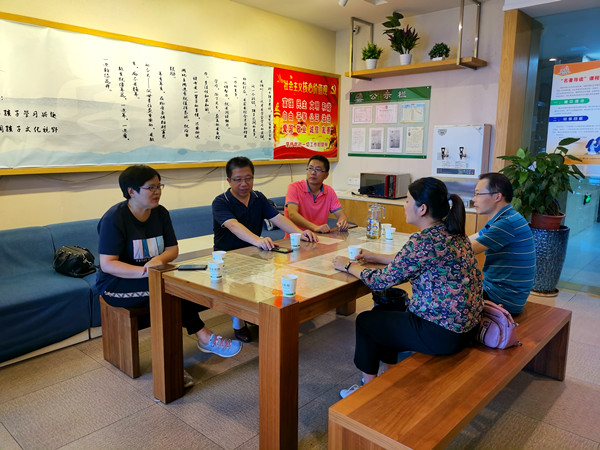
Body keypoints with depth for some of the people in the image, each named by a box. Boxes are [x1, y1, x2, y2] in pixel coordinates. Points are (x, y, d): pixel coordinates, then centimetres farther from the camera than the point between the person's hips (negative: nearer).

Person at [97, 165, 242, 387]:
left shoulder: (160, 213, 3)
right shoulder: (114, 219, -15)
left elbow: (173, 249, 3)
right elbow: (107, 264, -21)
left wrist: (159, 259, -22)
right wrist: (143, 271, -35)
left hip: (153, 277, 6)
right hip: (116, 285, -6)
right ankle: (203, 336, -20)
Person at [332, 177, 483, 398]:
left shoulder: (424, 241, -25)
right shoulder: (453, 233, 3)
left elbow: (381, 281, -17)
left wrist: (349, 266, -1)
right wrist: (376, 257, 20)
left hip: (442, 334, -9)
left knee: (365, 321, 11)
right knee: (382, 311, 23)